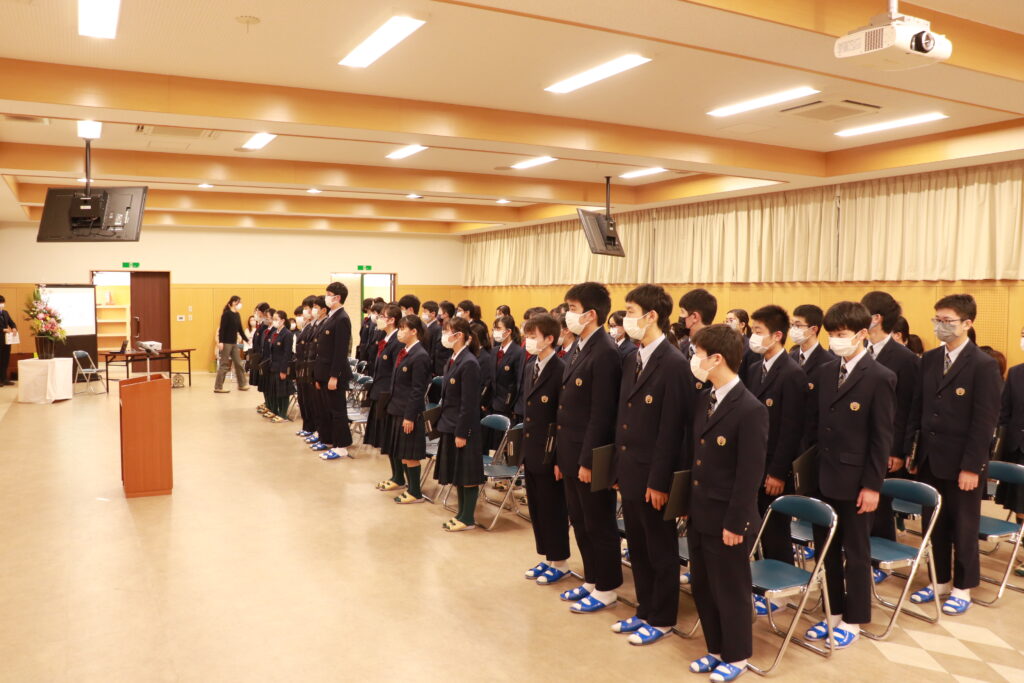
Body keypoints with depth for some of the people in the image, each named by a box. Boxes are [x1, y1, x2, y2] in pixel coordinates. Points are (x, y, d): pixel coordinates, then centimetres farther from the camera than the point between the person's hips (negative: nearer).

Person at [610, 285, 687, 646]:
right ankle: (645, 610, 34)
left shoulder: (673, 364, -17)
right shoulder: (631, 360, 9)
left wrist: (659, 481, -17)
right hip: (630, 473, 8)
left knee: (661, 550, 9)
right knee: (637, 548, 18)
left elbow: (671, 429, -18)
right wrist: (619, 468, 10)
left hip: (653, 476, -8)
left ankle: (661, 619, 25)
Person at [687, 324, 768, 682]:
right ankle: (716, 649, 37)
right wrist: (691, 505, 12)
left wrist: (735, 523, -16)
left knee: (730, 592, 10)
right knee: (702, 588, 19)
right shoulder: (702, 400, 5)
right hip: (699, 516, 8)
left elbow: (750, 475, -19)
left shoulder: (750, 410, -20)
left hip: (726, 521, -8)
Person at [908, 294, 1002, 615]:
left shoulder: (984, 365, -11)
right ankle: (941, 580, 30)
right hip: (930, 459, 6)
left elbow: (985, 421, -13)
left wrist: (971, 466, -16)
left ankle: (962, 588, 23)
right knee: (934, 524, 15)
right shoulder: (929, 360, 7)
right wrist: (912, 451, 6)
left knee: (963, 527, 9)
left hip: (961, 463, -5)